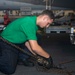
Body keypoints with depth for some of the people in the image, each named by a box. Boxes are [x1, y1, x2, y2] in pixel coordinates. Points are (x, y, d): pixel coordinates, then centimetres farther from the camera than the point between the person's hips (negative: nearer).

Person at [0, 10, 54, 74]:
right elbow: (34, 47, -33)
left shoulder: (33, 21, -2)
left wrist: (36, 56, -3)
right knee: (10, 70, -17)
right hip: (6, 43, -9)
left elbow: (27, 42, 2)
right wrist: (48, 57, -20)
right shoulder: (29, 23, -31)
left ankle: (21, 58, 4)